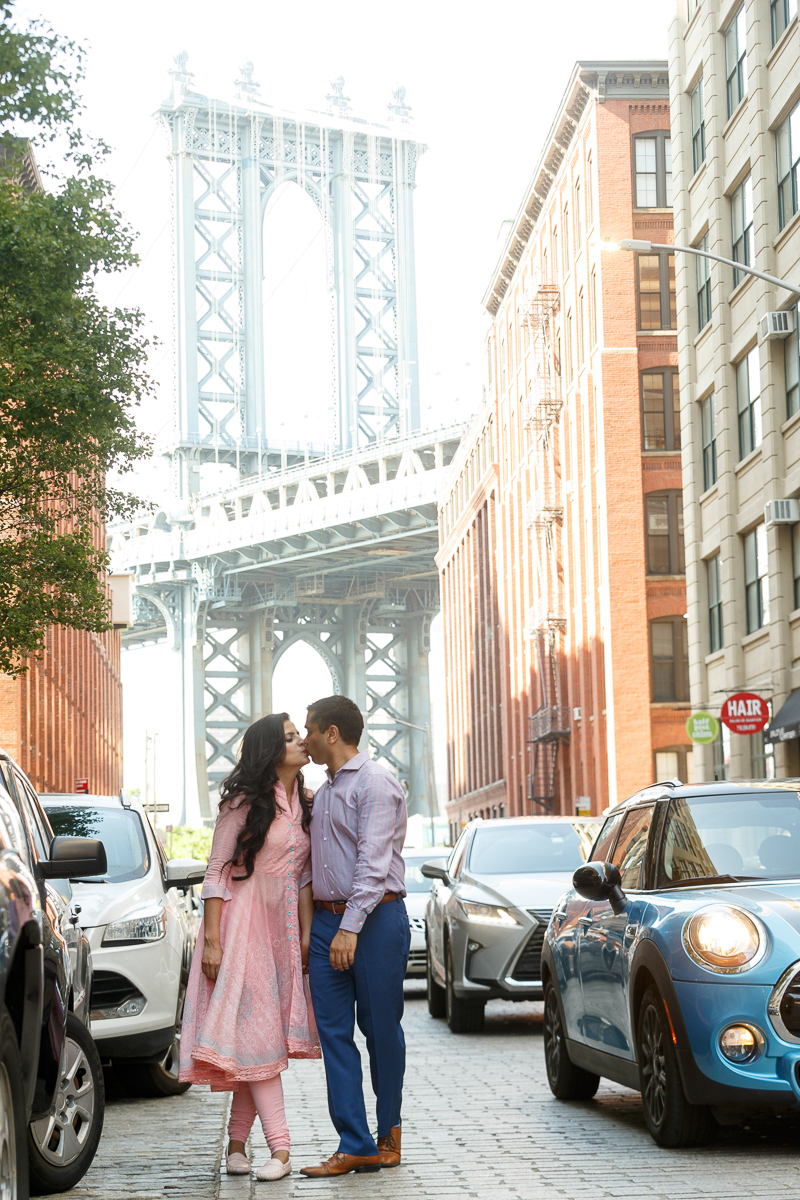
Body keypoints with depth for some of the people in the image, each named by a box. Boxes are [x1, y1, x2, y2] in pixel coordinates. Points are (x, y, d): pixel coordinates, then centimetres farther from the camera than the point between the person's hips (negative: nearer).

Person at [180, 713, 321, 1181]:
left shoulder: (302, 805, 12)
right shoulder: (245, 802, -8)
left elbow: (304, 876, 12)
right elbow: (218, 873, -9)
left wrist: (307, 933, 4)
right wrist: (211, 941, -14)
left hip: (282, 928, 6)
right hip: (243, 924, -6)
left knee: (267, 1036, 4)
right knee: (257, 1032, -9)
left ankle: (237, 1143, 12)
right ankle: (280, 1149, -13)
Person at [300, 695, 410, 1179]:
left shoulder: (375, 783, -8)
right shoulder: (324, 792, 19)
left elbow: (373, 862, -16)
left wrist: (351, 926, -21)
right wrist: (318, 926, 13)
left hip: (374, 918, -8)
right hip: (327, 920, 8)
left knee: (381, 1028, 1)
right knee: (334, 1030, 0)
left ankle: (389, 1133, 16)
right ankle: (355, 1144, 0)